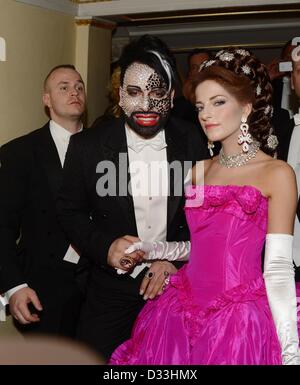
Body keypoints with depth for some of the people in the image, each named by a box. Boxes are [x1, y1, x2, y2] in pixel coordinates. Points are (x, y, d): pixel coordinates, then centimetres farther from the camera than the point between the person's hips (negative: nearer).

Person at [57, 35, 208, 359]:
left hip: (176, 283, 2)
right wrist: (104, 247, -19)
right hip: (111, 292, -1)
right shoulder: (86, 145, -12)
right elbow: (70, 211, -3)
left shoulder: (192, 142, -9)